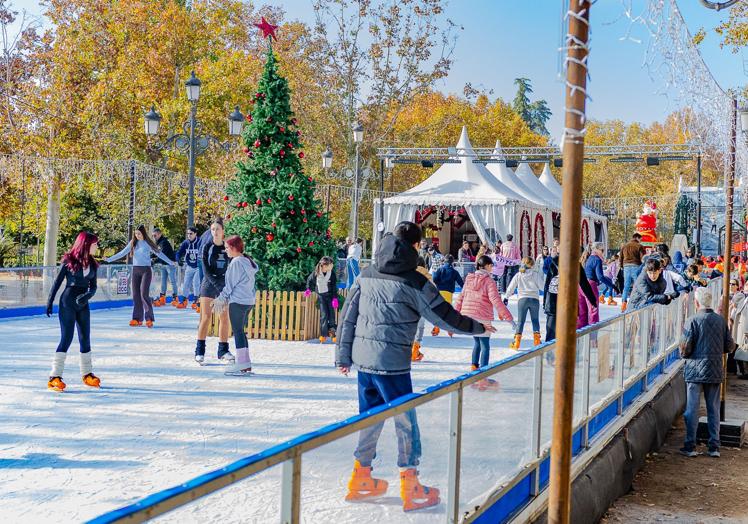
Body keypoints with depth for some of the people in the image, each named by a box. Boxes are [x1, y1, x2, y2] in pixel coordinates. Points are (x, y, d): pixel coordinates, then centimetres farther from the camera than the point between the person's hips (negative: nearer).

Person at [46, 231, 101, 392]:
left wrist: (86, 296, -14)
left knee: (85, 338, 10)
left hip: (83, 303, 6)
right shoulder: (69, 260, -8)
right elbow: (57, 282, -4)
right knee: (67, 338, -10)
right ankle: (55, 376, -8)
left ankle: (87, 374, 22)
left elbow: (93, 287, 6)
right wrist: (49, 302, -6)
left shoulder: (92, 264, 7)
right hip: (67, 302, -6)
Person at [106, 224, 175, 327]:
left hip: (146, 270, -4)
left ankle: (149, 318, -7)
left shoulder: (148, 243, -4)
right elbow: (122, 253, 7)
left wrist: (170, 262, 3)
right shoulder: (132, 243, 6)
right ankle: (137, 319, 8)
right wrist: (109, 259, 3)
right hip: (135, 270, 4)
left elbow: (159, 253, 1)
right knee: (136, 295, 3)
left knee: (144, 294, -13)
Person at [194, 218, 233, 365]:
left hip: (224, 285, 2)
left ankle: (223, 350, 11)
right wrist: (217, 285, -19)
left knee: (224, 318, 2)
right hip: (209, 284, -2)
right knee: (205, 318, -5)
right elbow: (206, 270, -8)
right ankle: (199, 351, -1)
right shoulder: (207, 247, -2)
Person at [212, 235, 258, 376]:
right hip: (249, 301, 9)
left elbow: (230, 284, -11)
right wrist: (226, 300, 22)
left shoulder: (236, 262, -12)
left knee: (238, 332, -5)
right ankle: (246, 364, 14)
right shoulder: (248, 261, 15)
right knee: (241, 331, 13)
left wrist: (221, 299, -2)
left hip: (238, 301, -9)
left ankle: (241, 365, -6)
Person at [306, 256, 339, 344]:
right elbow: (309, 280, 8)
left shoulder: (332, 272, -12)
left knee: (331, 314, -1)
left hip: (330, 295, 0)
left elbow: (334, 286, -7)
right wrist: (309, 289, -3)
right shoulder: (316, 272, -13)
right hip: (321, 296, 0)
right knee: (324, 315, -5)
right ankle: (323, 335, 2)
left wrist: (335, 298, -12)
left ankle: (332, 334, 10)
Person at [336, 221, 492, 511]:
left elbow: (347, 316, 9)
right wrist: (479, 327, 12)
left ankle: (360, 479, 27)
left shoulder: (367, 275, 6)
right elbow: (446, 317, -4)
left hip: (363, 359, 6)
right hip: (392, 363, -6)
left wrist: (343, 355, 17)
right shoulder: (413, 281, -11)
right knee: (406, 422, 6)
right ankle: (411, 490, 13)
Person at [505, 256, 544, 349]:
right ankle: (537, 341, 6)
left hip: (522, 299, 0)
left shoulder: (518, 275, 4)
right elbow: (542, 286, 4)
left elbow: (510, 288, 6)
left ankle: (516, 342, -4)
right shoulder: (535, 274, 0)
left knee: (520, 321, 3)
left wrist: (507, 296, 22)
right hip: (535, 299, 0)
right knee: (535, 320, 12)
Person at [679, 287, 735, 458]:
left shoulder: (693, 321, -12)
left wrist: (684, 354, 8)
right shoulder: (721, 320, 2)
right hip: (715, 371, 4)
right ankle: (714, 447, 13)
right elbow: (730, 346, 6)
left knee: (692, 410, 3)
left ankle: (690, 446, 6)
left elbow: (685, 348, -14)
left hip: (695, 371, -4)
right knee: (714, 409, 10)